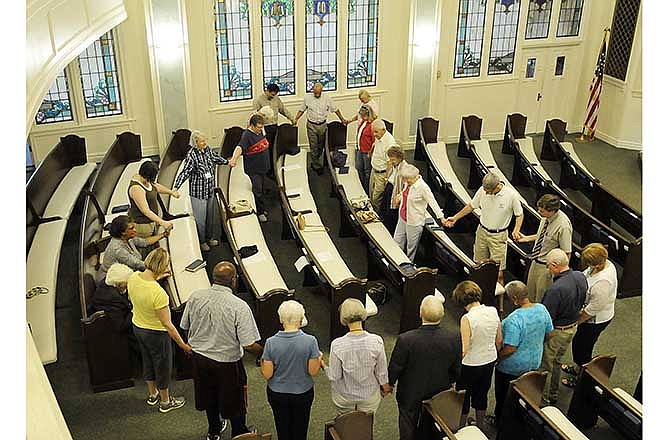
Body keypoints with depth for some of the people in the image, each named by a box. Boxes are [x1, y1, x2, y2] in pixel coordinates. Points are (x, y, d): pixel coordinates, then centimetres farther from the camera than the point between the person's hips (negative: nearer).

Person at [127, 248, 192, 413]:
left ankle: (152, 394, 51)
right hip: (156, 333, -7)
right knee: (163, 365, 18)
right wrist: (183, 345, -19)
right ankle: (165, 401, 40)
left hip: (137, 327, 7)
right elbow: (167, 324, -30)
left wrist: (156, 278, 10)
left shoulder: (133, 277, -17)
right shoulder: (158, 293, -37)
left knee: (148, 361, 29)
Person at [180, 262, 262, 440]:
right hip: (227, 361, -4)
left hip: (200, 356, 4)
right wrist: (262, 353, -5)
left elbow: (185, 326, 0)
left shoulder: (195, 297, -15)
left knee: (209, 394, 28)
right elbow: (249, 345, -25)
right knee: (234, 400, 20)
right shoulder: (239, 307, -28)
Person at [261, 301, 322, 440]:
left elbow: (267, 374, -14)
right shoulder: (310, 341, -21)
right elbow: (313, 371, -14)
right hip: (303, 393, 0)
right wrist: (319, 358, 5)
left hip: (277, 394, 1)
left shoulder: (271, 343, -20)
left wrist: (262, 361, 5)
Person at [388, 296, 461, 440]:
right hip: (440, 393, 3)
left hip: (410, 395, -2)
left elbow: (395, 368, -19)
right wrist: (450, 382, 14)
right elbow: (456, 368, -7)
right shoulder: (453, 338, -24)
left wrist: (389, 384, 2)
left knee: (408, 425, 23)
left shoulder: (405, 340, -34)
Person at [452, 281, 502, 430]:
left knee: (463, 397, 17)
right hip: (490, 361, 6)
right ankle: (480, 426, 43)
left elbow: (464, 349, -25)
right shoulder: (493, 312, -9)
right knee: (481, 395, 25)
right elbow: (499, 340, 2)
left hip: (471, 365, -6)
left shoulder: (467, 319, -27)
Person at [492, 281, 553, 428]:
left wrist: (496, 359, -14)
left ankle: (501, 422, 38)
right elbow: (549, 334, 2)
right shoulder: (542, 309, -13)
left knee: (504, 396, 18)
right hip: (534, 363, 6)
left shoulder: (514, 320, -34)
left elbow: (510, 349, -31)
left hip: (512, 368, -6)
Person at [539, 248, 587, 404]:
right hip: (573, 327, 8)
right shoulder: (581, 277, -9)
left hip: (556, 331, -8)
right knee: (556, 361, 26)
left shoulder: (556, 289, -35)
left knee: (546, 365, 12)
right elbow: (582, 302, 7)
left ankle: (545, 397, 28)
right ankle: (553, 394, 41)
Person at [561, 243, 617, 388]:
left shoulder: (602, 282, -38)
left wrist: (576, 321, -17)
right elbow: (584, 276, 8)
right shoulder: (605, 263, -11)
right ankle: (577, 368, 51)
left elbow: (594, 308, -28)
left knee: (583, 348, 12)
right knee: (578, 342, 28)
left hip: (595, 320, -9)